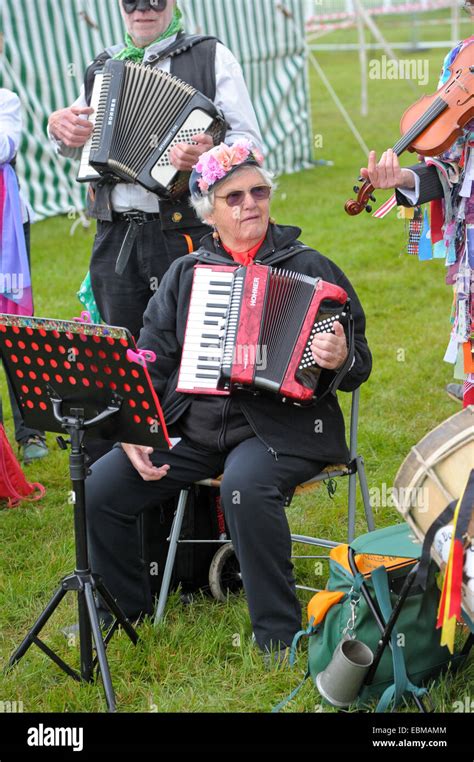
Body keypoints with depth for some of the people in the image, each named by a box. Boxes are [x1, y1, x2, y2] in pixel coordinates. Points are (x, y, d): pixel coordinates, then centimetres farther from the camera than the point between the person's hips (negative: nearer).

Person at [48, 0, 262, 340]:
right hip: (115, 235, 5)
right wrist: (58, 126, 6)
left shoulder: (211, 57, 3)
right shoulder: (103, 68, 17)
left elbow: (249, 141, -4)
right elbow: (79, 149, 29)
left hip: (185, 233, -4)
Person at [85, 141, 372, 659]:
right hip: (191, 429, 4)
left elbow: (359, 365, 3)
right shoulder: (184, 275, 13)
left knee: (246, 485, -36)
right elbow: (150, 361, 11)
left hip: (281, 426, -4)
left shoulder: (310, 268, 4)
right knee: (99, 487, -11)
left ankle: (278, 638, -21)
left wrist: (340, 359, -22)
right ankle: (127, 612, 12)